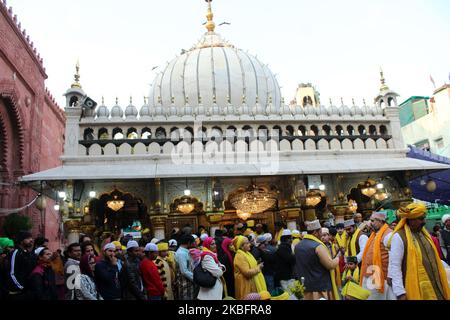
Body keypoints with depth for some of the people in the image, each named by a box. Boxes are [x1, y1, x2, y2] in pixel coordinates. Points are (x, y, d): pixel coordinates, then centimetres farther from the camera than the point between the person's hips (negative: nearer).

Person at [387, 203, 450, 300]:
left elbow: (434, 258, 17)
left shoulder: (424, 234, 10)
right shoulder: (399, 237, -14)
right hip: (416, 289, -7)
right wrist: (400, 292, -21)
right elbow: (394, 266, -18)